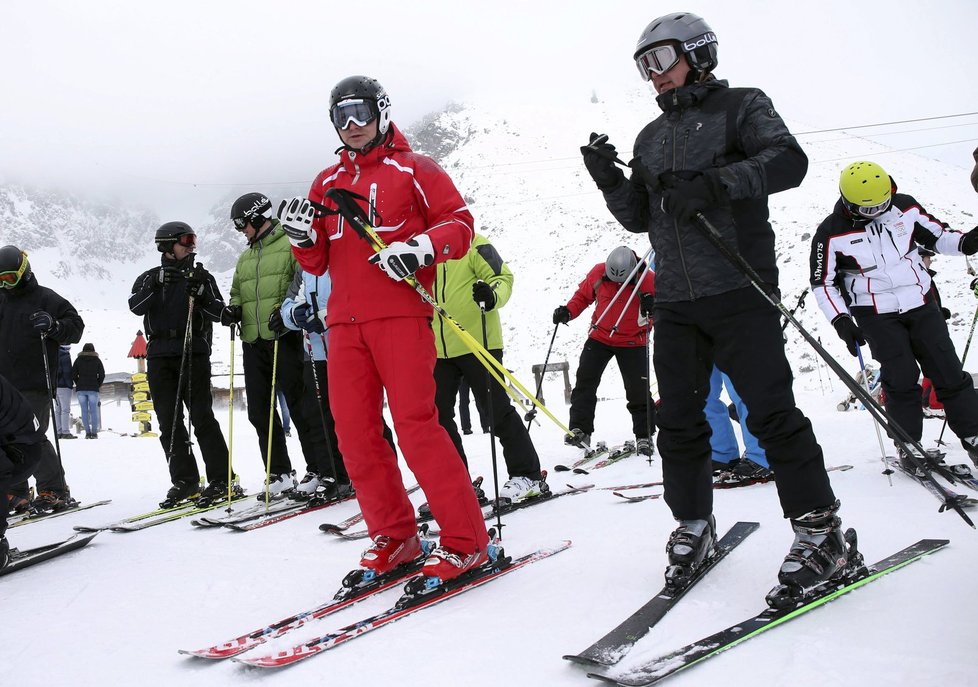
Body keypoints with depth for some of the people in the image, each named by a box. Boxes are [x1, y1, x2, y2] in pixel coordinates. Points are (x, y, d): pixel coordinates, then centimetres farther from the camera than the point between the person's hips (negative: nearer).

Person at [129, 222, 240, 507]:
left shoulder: (201, 276, 11)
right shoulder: (149, 277, 15)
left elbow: (218, 312, 2)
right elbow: (136, 307, -3)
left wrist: (200, 294, -15)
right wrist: (154, 284, -17)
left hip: (193, 352, -3)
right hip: (159, 355, 3)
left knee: (202, 417, -9)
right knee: (169, 421, 1)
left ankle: (221, 480, -8)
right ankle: (184, 481, 6)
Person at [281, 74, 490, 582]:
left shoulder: (413, 169, 7)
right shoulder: (327, 182, 20)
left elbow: (459, 223, 0)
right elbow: (316, 262, 19)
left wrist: (421, 247, -18)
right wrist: (302, 236, -3)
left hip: (400, 314, -5)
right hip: (344, 321, 6)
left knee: (416, 425, -13)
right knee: (354, 431, 1)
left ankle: (465, 541, -5)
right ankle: (393, 537, 14)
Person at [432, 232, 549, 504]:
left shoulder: (472, 243, -4)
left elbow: (502, 277, -10)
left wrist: (492, 296, -31)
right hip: (438, 350, 7)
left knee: (497, 409, -4)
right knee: (436, 414, 5)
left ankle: (527, 475, 6)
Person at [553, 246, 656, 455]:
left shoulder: (647, 278, -16)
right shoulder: (598, 272, -9)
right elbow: (583, 295, 7)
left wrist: (653, 305, -30)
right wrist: (568, 311, -8)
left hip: (632, 342, -2)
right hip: (600, 336, 2)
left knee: (638, 389, -3)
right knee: (584, 381, -7)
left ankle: (644, 436, 10)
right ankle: (579, 429, -3)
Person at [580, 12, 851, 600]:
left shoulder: (741, 106, 4)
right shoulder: (650, 138, 22)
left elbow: (790, 160, -13)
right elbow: (641, 219, 19)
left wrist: (714, 183, -26)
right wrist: (609, 182, 1)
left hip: (739, 291, -6)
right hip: (676, 302, 6)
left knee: (771, 412, -8)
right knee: (679, 419, 7)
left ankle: (820, 533, 3)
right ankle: (694, 524, 22)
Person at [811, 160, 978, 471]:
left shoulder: (905, 206, -2)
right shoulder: (831, 233, -11)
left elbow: (936, 235, 11)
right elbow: (822, 283, -4)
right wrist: (840, 319, -14)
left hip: (922, 304, 3)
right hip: (876, 315, -3)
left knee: (948, 371, 3)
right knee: (901, 379, -8)